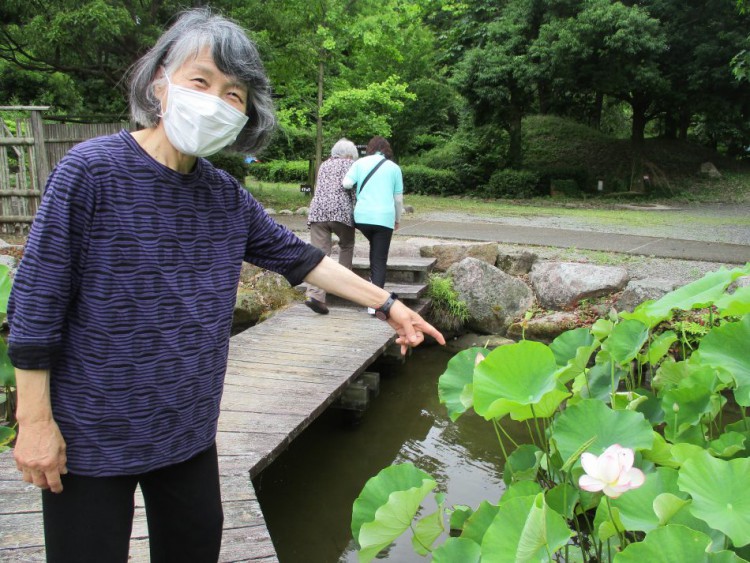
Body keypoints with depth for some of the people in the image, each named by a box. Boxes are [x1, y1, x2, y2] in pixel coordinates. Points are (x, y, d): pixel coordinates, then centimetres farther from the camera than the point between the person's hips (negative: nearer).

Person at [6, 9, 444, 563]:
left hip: (189, 429, 5)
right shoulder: (92, 169, -17)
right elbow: (36, 299, -14)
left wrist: (388, 304, 10)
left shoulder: (227, 197, -1)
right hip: (89, 436, -5)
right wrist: (34, 420, -12)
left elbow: (299, 258, 8)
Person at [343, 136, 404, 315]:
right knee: (380, 260, 0)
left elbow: (346, 183, -5)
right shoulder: (394, 167, 9)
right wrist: (397, 219, 24)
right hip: (385, 218, -1)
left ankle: (374, 281, 27)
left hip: (362, 216, 1)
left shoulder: (360, 163, 9)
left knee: (375, 252, 28)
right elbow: (398, 198, 10)